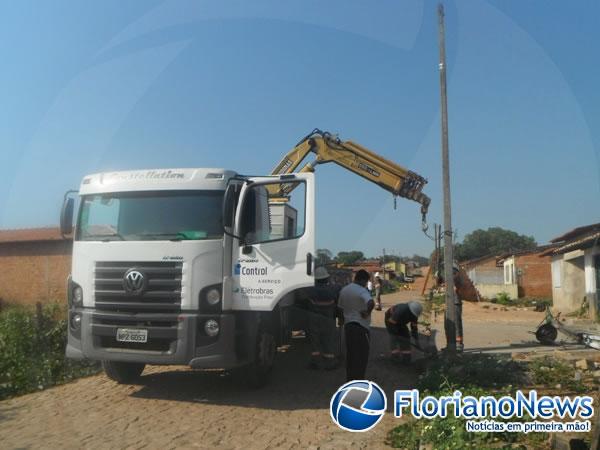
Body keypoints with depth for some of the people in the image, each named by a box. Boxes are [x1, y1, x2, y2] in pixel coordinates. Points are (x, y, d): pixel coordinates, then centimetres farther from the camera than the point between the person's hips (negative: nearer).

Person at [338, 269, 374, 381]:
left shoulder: (344, 290, 8)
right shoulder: (362, 291, -16)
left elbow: (340, 307, 17)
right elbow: (371, 303, -35)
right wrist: (367, 312, -19)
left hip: (348, 325, 7)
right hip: (361, 326, -7)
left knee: (350, 354, 15)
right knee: (362, 355, 3)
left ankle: (350, 379, 22)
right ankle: (359, 380, 5)